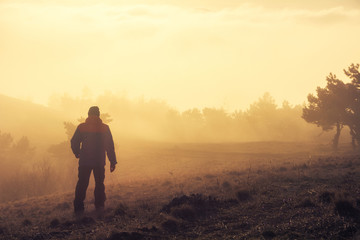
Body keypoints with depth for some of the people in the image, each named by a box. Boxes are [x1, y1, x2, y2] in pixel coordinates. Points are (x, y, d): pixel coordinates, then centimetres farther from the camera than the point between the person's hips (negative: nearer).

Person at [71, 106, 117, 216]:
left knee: (82, 184, 5)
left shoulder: (82, 127, -3)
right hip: (100, 162, 1)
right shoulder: (105, 128, -1)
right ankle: (99, 206, 13)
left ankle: (78, 209, -1)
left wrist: (77, 154, 19)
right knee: (99, 183, 15)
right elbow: (110, 146, 1)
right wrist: (113, 162, 6)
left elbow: (74, 143, 0)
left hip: (84, 161, 0)